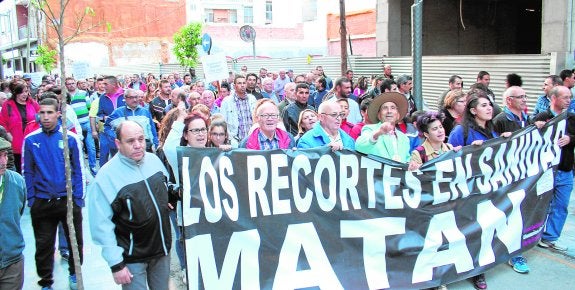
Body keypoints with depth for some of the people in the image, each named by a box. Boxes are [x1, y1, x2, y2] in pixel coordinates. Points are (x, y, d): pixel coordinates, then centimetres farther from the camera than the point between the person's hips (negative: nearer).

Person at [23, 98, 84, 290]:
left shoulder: (71, 138, -5)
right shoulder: (30, 140, -2)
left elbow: (79, 170, -2)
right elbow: (27, 173, 2)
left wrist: (78, 198, -5)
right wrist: (31, 200, -3)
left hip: (69, 200, 0)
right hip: (41, 203, 1)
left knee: (75, 241, 12)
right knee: (43, 245, 11)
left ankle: (74, 275, 35)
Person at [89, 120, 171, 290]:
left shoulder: (154, 160, -3)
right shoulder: (107, 176, -20)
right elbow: (102, 225, -19)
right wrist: (115, 264, -18)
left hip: (162, 250, 6)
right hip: (132, 258, -5)